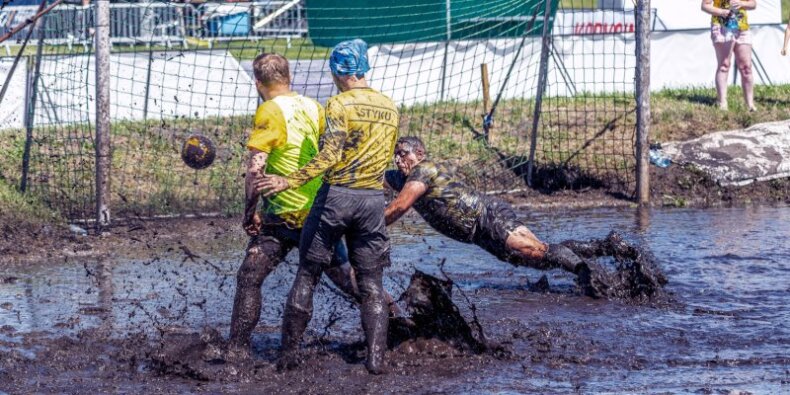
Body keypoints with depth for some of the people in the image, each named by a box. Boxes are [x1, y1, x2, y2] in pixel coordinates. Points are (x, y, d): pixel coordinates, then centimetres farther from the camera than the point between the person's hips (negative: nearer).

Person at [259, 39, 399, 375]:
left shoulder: (340, 104, -9)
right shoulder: (390, 108, 10)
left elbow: (330, 156, -19)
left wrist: (289, 181, -22)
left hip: (336, 196, -4)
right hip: (374, 198, 4)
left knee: (307, 276, 7)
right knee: (371, 284, 9)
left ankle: (290, 352, 7)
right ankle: (376, 357, 0)